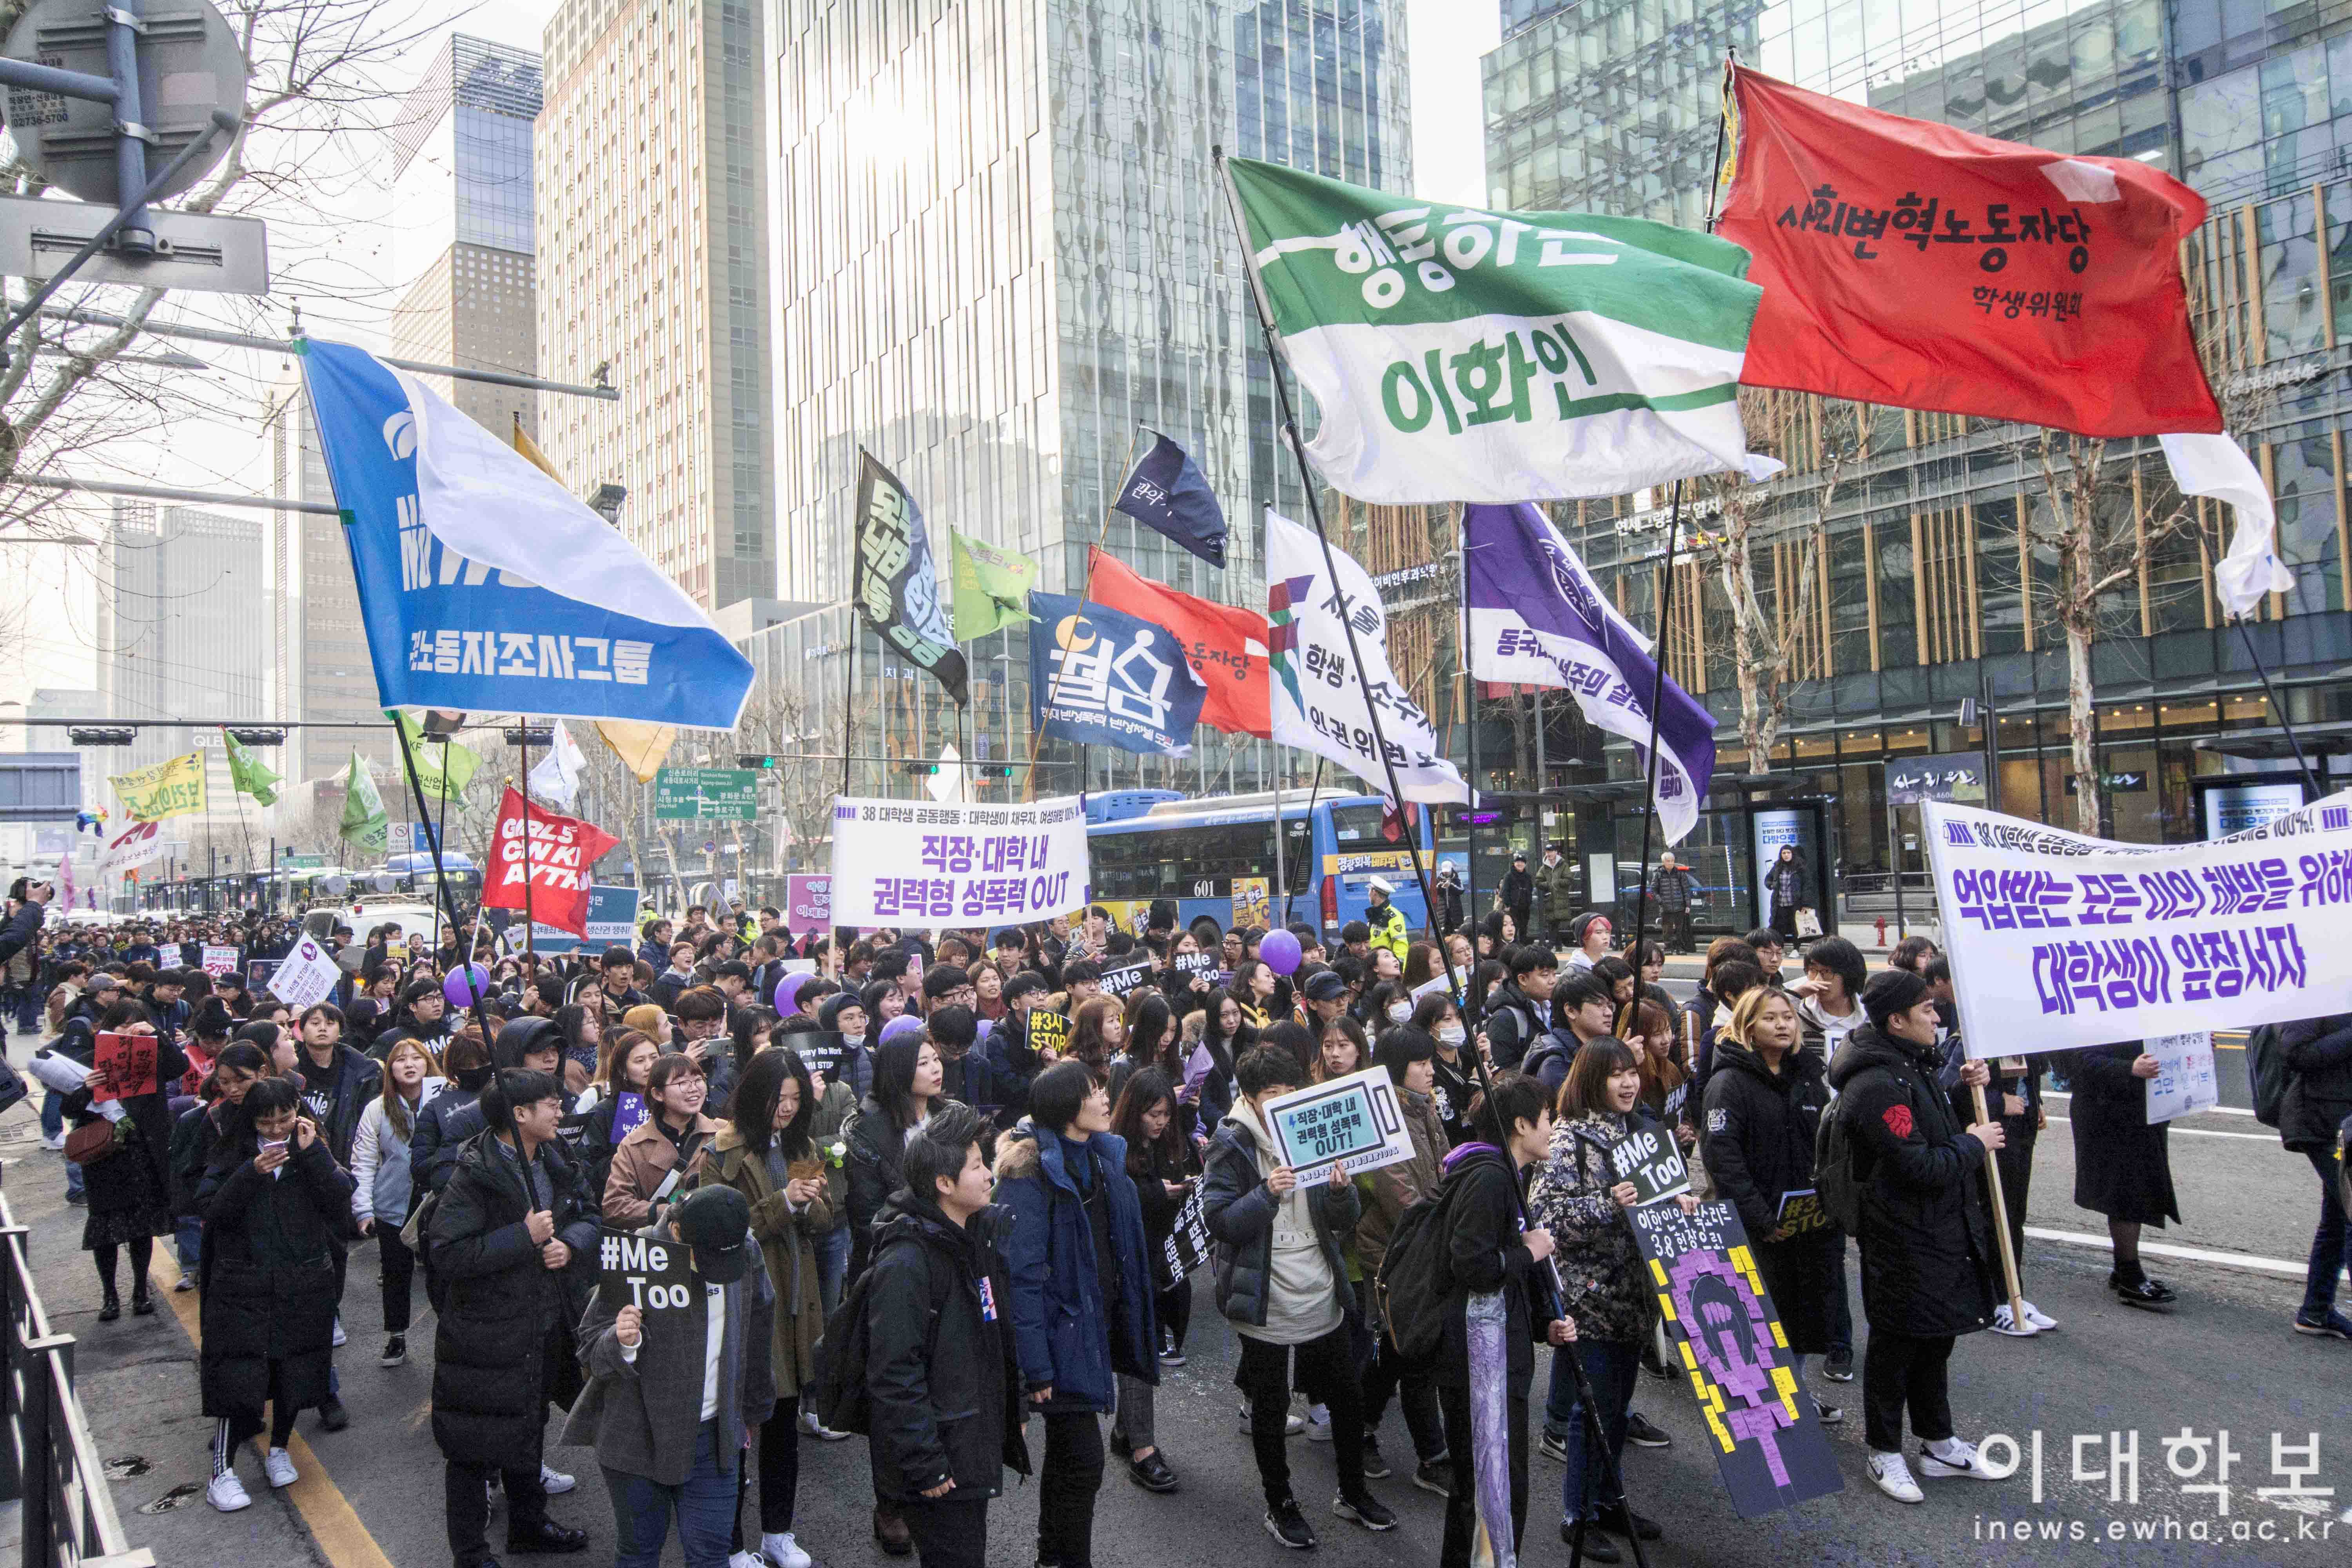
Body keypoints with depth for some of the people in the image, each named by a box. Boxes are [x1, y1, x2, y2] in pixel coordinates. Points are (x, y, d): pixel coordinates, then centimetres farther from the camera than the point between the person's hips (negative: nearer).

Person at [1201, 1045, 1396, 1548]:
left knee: (1348, 1397, 15)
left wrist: (1341, 1190, -18)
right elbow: (1219, 1220, -17)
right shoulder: (1232, 1146, -10)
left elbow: (1345, 1222, 5)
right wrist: (1266, 1193, -32)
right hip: (1266, 1303, -5)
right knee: (1271, 1408, 10)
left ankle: (1353, 1492, 36)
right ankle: (1280, 1505, 29)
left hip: (1322, 1298, 5)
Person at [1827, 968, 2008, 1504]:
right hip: (1902, 1238, -9)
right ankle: (1885, 1453, 21)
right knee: (1896, 1343, 5)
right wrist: (1974, 1143, -12)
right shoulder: (1875, 1086, -26)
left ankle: (1939, 1444, 34)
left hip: (1940, 1229, 10)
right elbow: (1921, 1167, -26)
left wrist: (1964, 1090, 5)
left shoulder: (1911, 1067, 7)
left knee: (1935, 1338, 20)